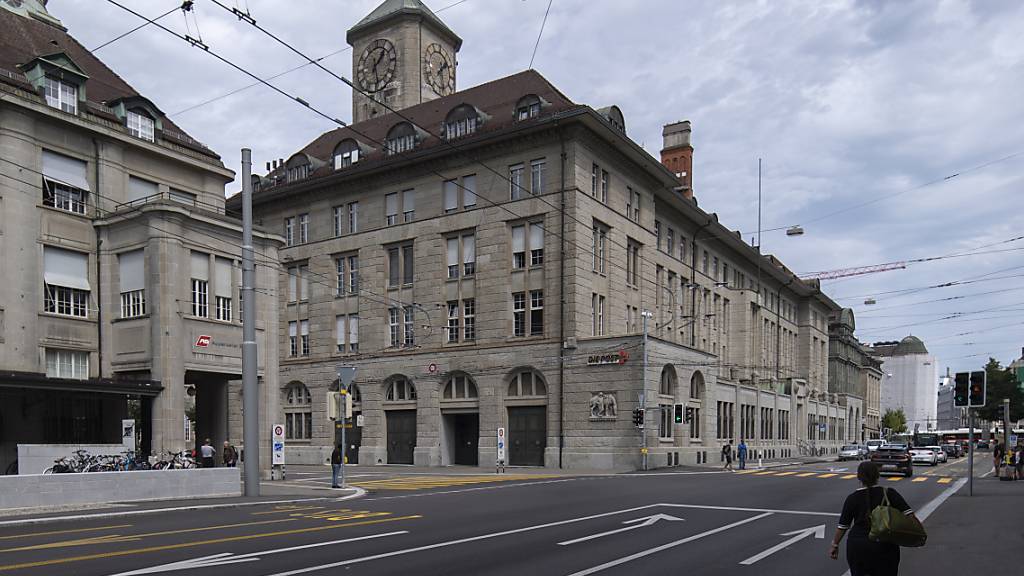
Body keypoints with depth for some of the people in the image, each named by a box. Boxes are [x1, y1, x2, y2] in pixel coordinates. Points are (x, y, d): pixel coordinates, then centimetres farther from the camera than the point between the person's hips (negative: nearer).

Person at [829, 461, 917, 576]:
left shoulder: (852, 498, -2)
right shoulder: (889, 493, -3)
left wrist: (835, 544, 9)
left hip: (857, 547, 0)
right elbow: (909, 514, -10)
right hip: (884, 547, 0)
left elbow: (843, 526, 0)